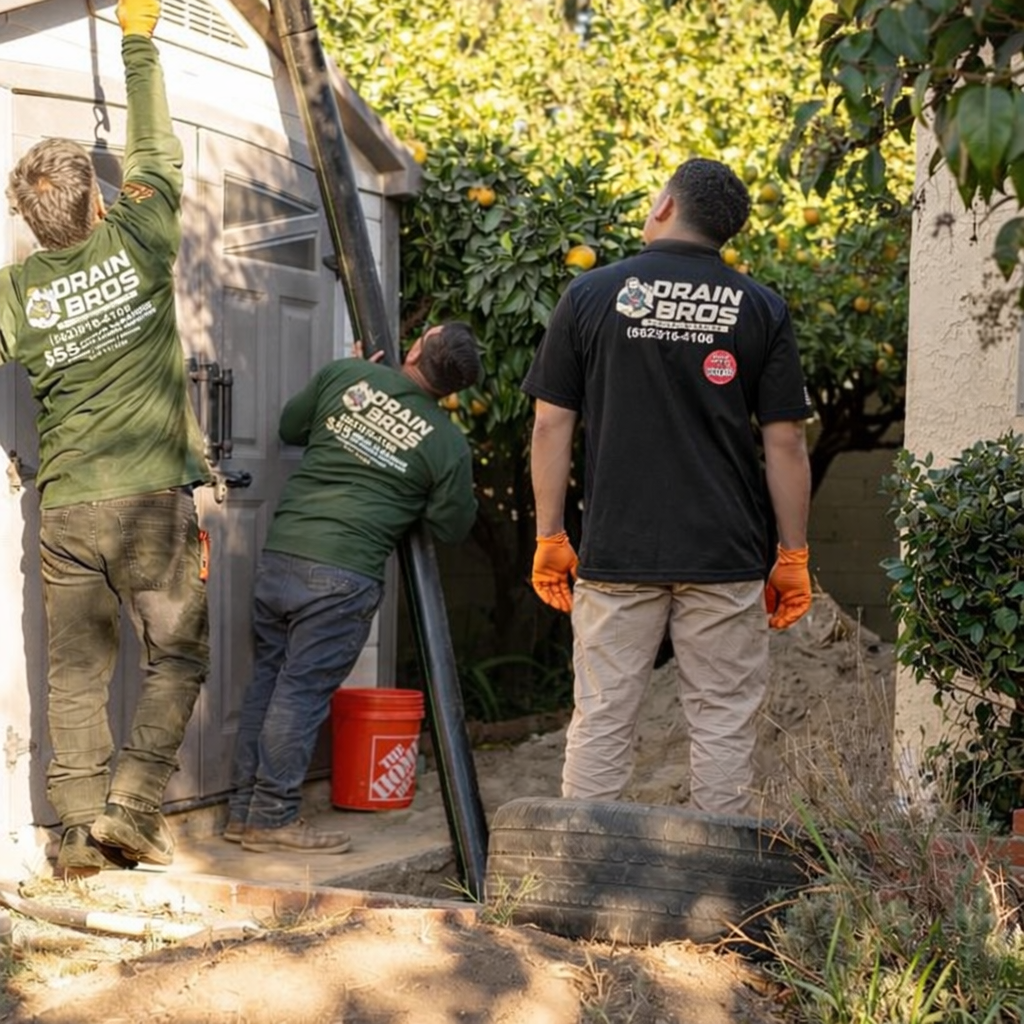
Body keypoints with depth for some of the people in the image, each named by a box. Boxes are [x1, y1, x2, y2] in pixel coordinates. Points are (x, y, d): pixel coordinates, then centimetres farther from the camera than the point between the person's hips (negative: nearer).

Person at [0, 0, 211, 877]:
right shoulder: (138, 245, -4)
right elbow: (158, 153, 10)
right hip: (152, 496, -2)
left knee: (77, 670, 9)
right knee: (177, 658, 7)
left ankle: (84, 825, 10)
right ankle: (130, 808, -2)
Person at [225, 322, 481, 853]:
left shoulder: (346, 375, 4)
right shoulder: (449, 446, -2)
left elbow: (289, 427, 20)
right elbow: (453, 527, 8)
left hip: (280, 550, 4)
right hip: (343, 574, -4)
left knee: (267, 676, 13)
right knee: (303, 690, 0)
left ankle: (243, 808, 21)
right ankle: (272, 817, 6)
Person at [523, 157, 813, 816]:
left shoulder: (591, 295, 3)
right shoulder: (762, 310, 2)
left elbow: (552, 426, 1)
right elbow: (785, 444, 0)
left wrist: (550, 537, 7)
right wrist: (793, 555, 7)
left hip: (616, 553, 0)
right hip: (727, 559, 0)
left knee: (601, 720, 6)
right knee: (724, 725, 6)